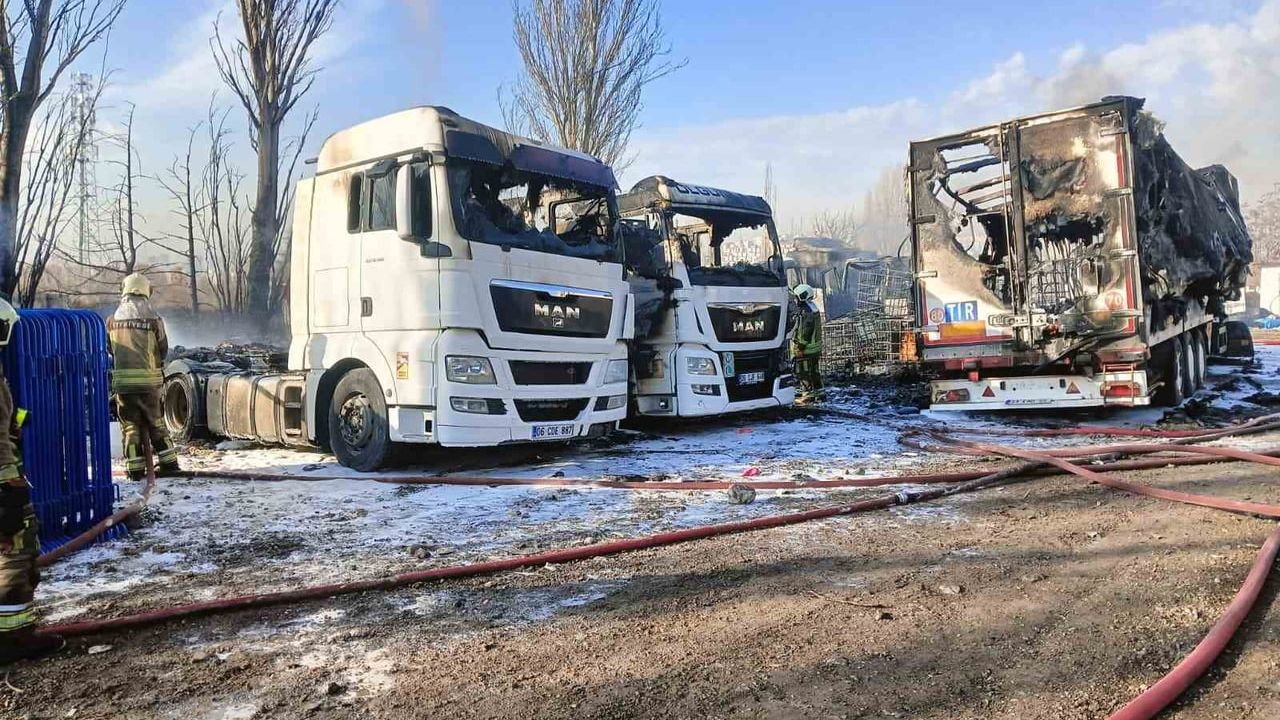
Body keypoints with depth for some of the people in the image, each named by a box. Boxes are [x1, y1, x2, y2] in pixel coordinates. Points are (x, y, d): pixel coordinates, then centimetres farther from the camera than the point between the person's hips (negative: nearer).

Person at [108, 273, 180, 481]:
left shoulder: (112, 320, 2)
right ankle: (168, 462, 15)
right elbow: (163, 349, 3)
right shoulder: (154, 320, -4)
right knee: (156, 423, 13)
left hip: (123, 380, 1)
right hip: (149, 379, -1)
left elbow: (109, 348, 11)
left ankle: (135, 469, 9)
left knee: (130, 425, 9)